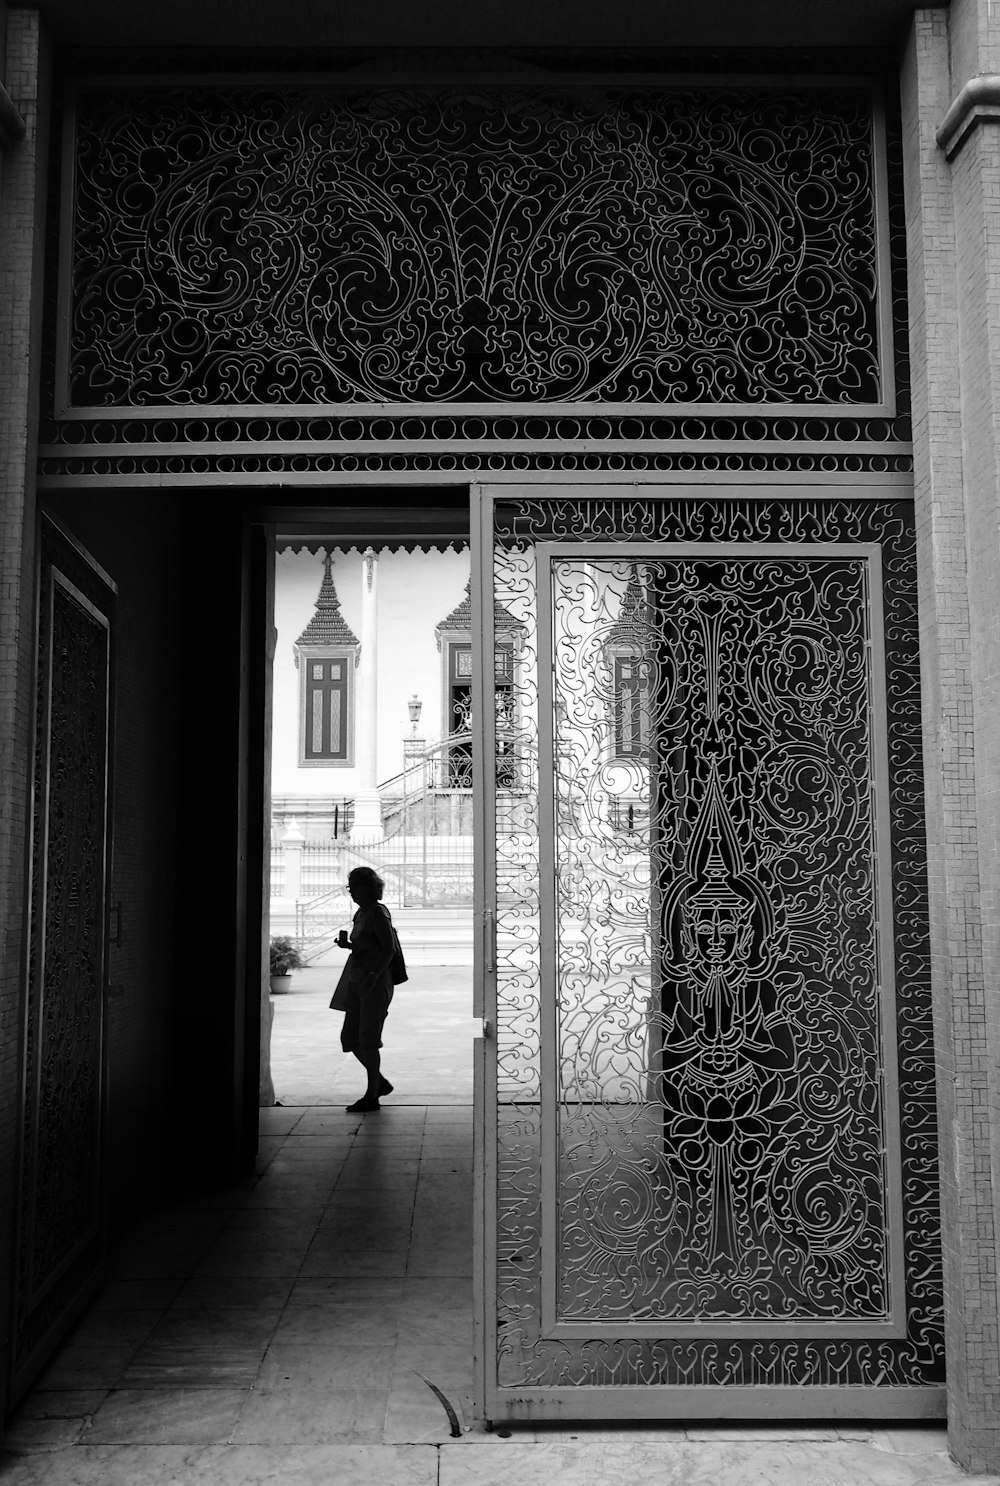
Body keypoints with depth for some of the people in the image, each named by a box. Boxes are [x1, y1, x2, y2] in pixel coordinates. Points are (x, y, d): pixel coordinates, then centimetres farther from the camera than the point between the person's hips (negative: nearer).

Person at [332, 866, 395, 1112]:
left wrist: (372, 976, -26)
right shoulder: (362, 913, 14)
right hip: (357, 982, 9)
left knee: (368, 1040, -4)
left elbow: (388, 949, -19)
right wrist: (347, 944, 6)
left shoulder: (378, 913, -13)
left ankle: (372, 1097, 6)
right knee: (349, 1037, 10)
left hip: (375, 983, -9)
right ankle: (380, 1083, 26)